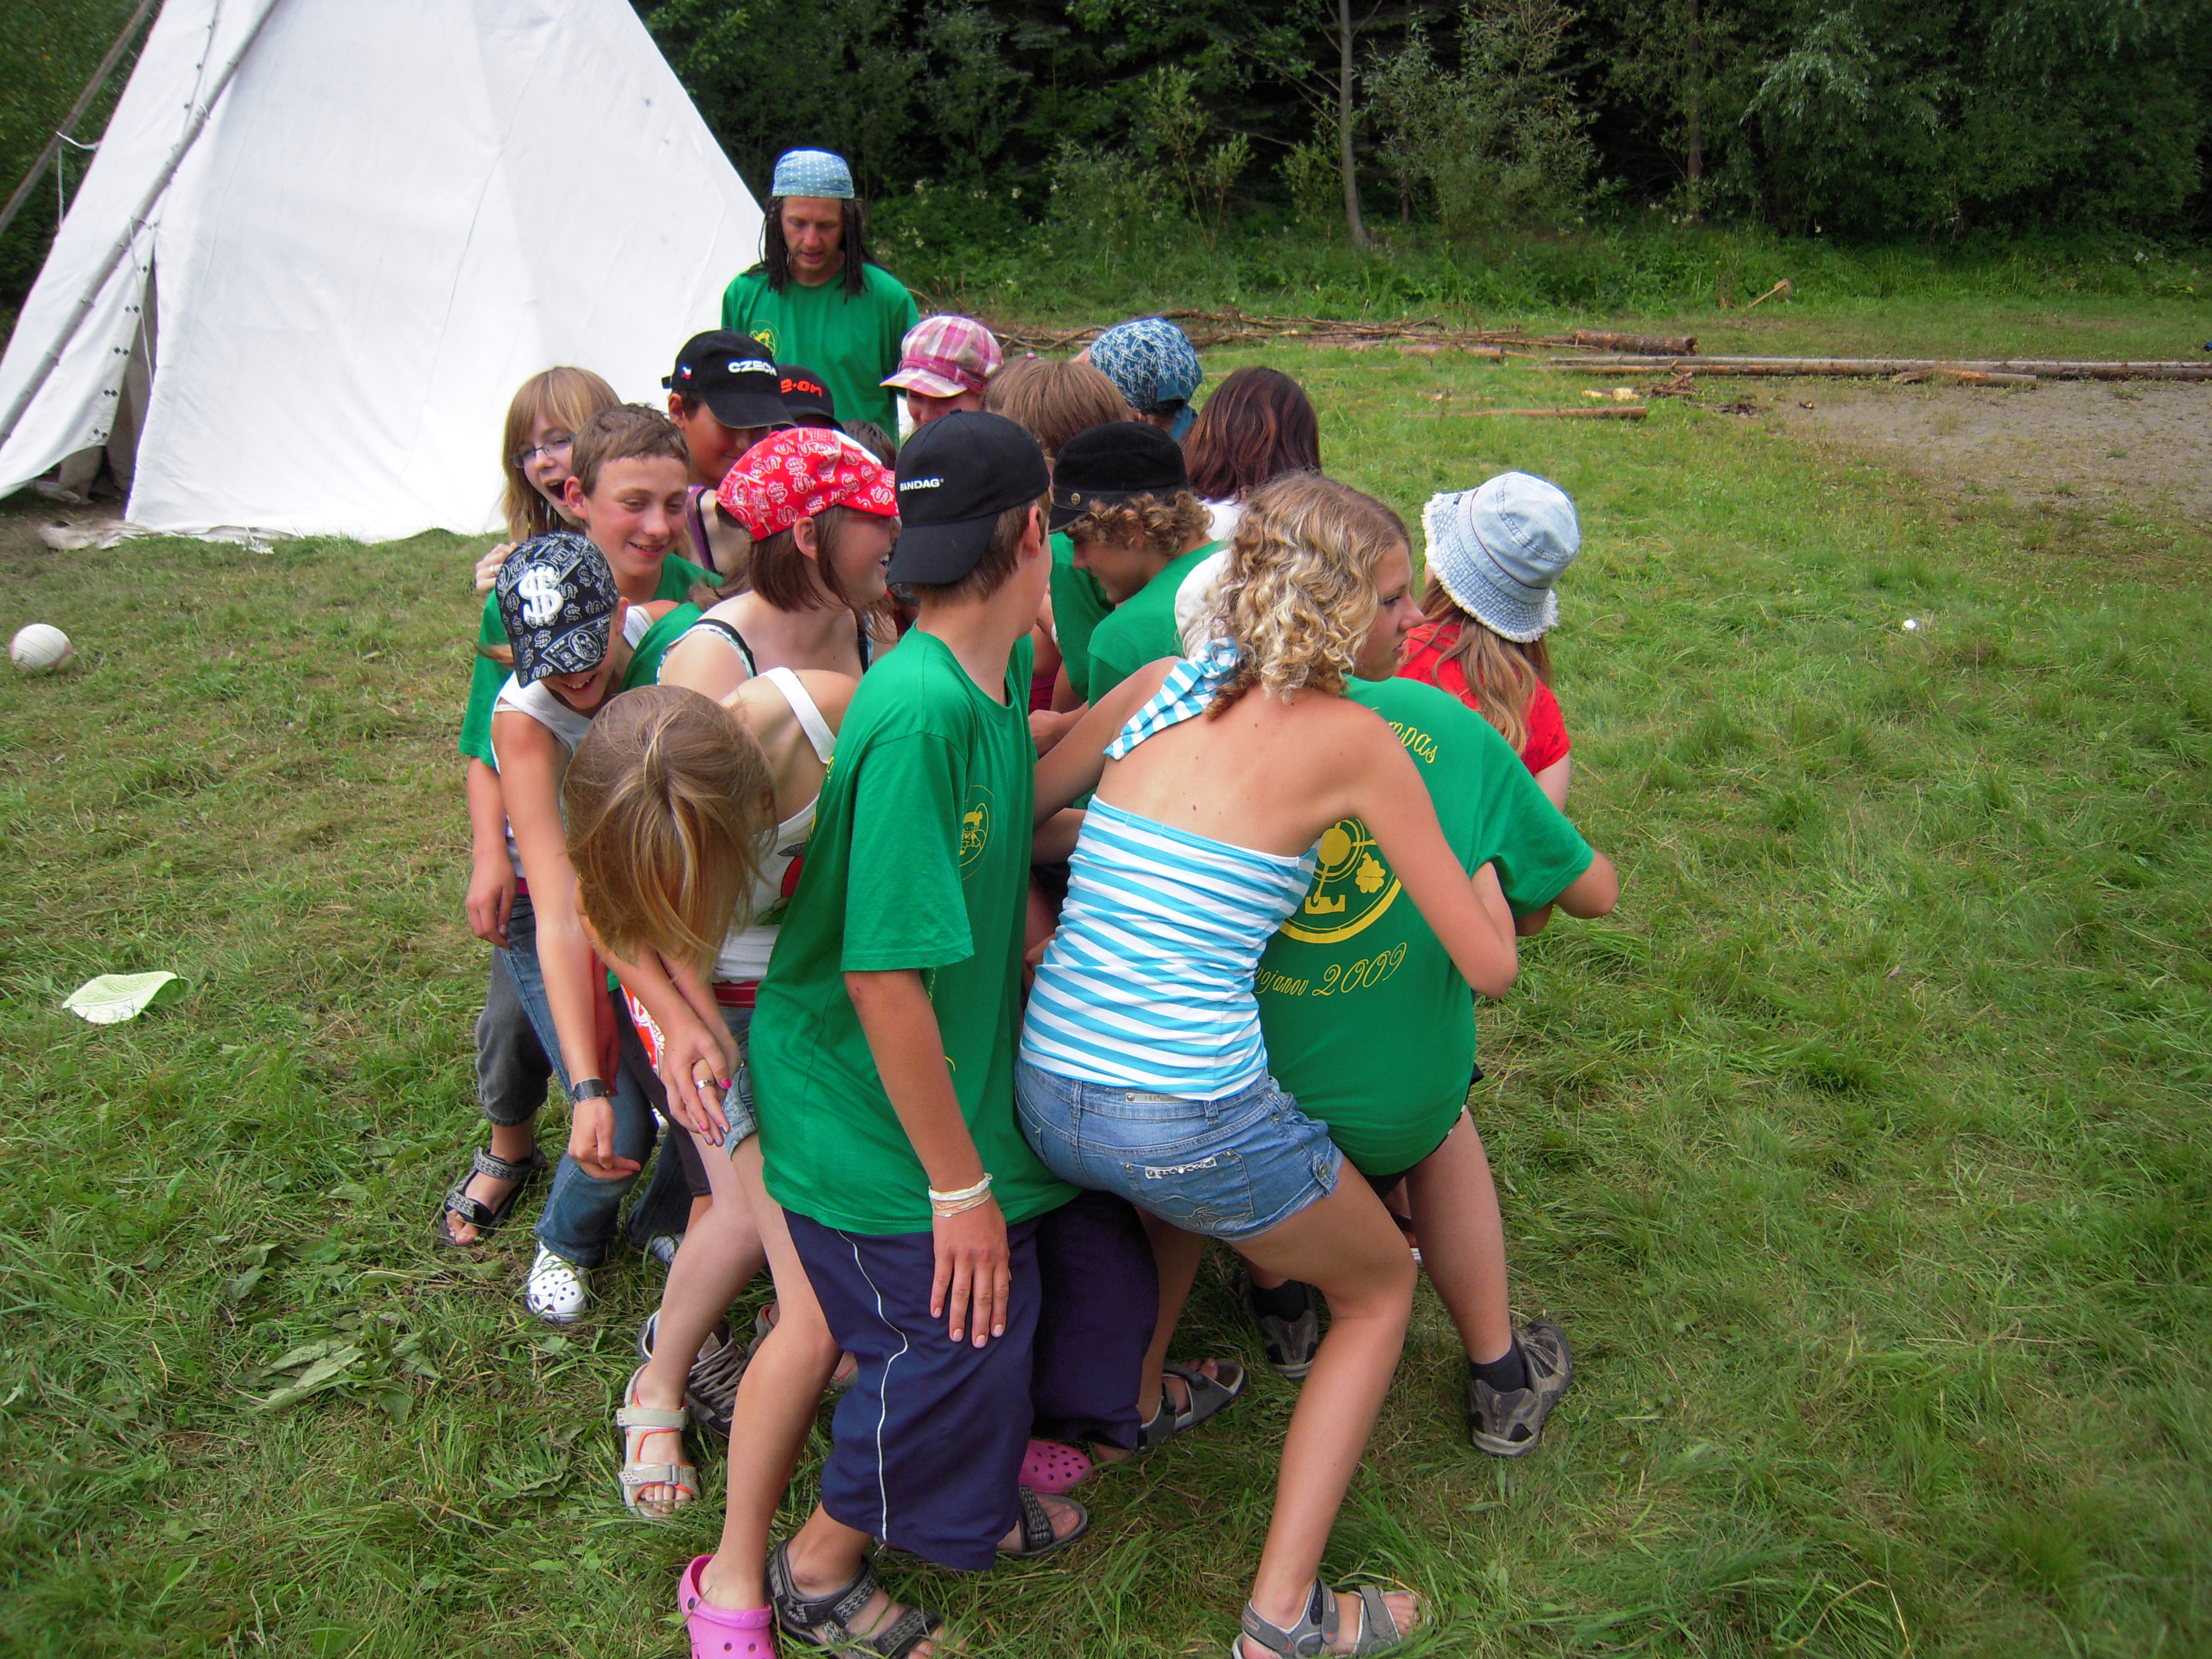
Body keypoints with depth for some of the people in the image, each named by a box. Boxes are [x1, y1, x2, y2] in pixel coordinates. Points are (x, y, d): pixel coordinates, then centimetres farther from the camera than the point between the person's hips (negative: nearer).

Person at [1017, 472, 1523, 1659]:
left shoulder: (1158, 688, 7)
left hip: (1043, 1098, 6)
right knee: (1380, 1293, 23)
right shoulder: (1356, 741, -6)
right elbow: (1489, 966, -2)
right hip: (1192, 1116, -6)